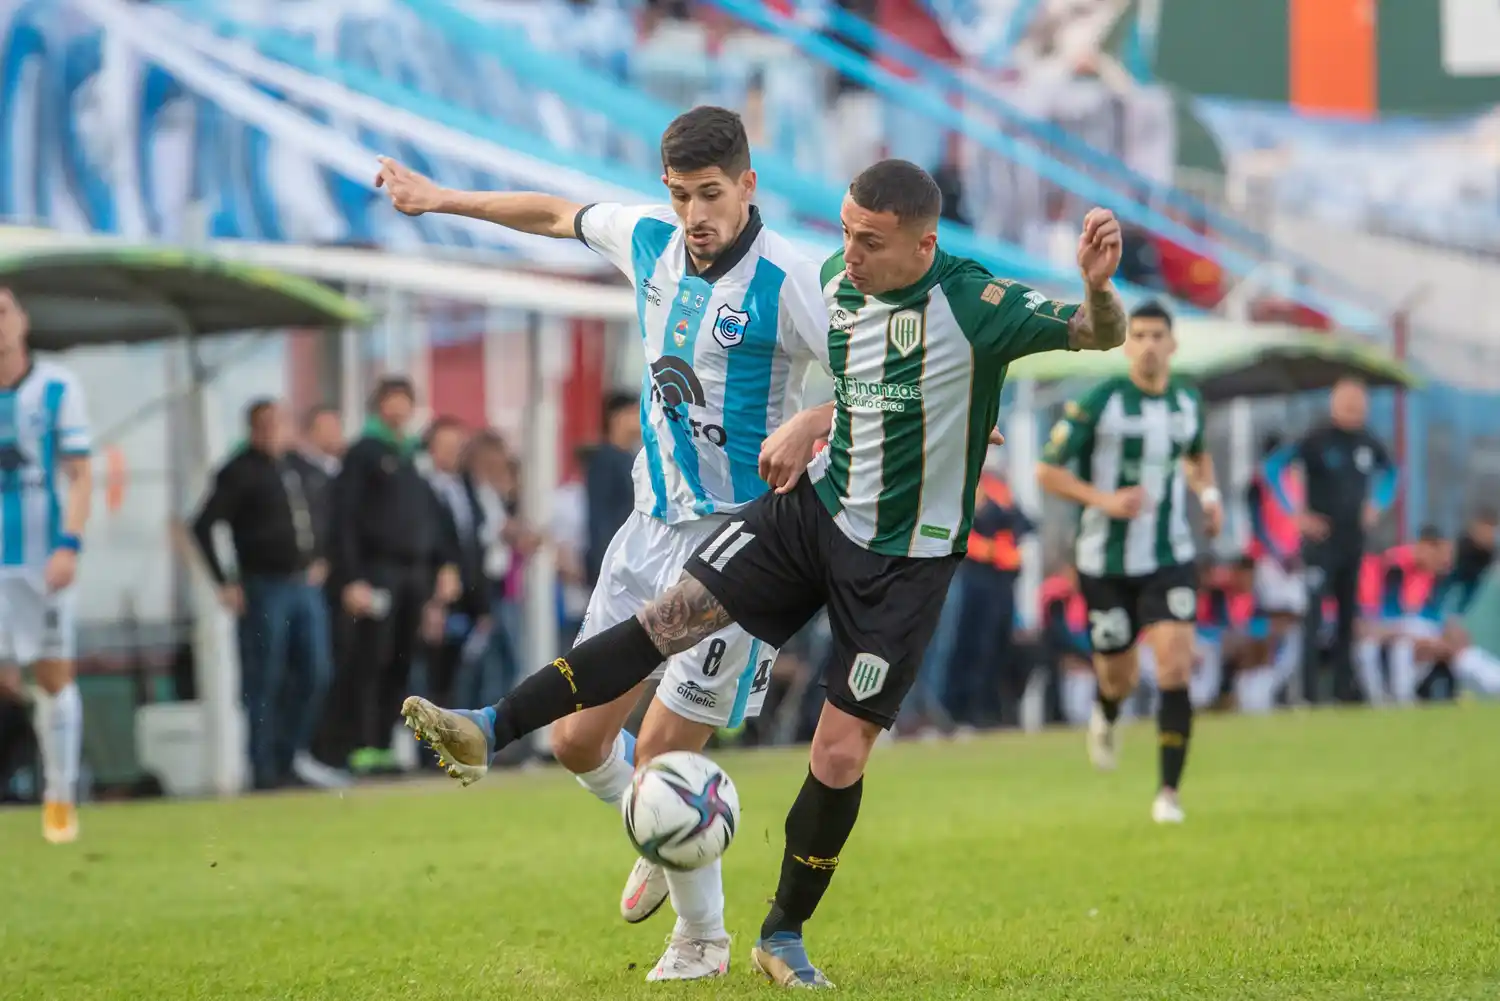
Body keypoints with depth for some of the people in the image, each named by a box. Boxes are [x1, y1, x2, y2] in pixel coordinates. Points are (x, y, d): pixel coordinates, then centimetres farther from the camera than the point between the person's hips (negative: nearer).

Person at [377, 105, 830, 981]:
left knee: (661, 754, -9)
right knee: (580, 740, 6)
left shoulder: (788, 284, -18)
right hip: (655, 524, 7)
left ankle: (703, 937, 14)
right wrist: (442, 198, 28)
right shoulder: (651, 240, 2)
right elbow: (560, 215, 21)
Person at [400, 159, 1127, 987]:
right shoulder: (835, 282, -3)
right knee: (673, 614, -9)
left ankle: (783, 936, 16)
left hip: (906, 561, -4)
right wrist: (809, 424, 0)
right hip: (818, 506, 4)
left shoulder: (975, 304, -22)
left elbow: (1099, 335, -28)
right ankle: (489, 732, -7)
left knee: (840, 754, -3)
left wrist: (1097, 288, -49)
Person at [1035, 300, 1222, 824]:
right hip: (1106, 562, -2)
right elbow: (1047, 471, -10)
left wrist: (1209, 494, 4)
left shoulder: (1188, 402, 2)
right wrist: (1104, 500, -23)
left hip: (1170, 560, 2)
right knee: (1120, 678, 12)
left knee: (1175, 670, -16)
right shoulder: (1098, 403, -12)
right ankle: (1105, 717, 51)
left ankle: (1169, 791, -8)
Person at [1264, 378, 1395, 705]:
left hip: (1355, 540, 6)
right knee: (1314, 613, -10)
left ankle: (1344, 687, 17)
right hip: (1321, 539, -6)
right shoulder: (1316, 441, -11)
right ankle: (1309, 690, -11)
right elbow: (1273, 467, -13)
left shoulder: (1369, 444, 7)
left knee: (1348, 614, 10)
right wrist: (1297, 513, -14)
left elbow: (1389, 472, 27)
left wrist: (1377, 504, 13)